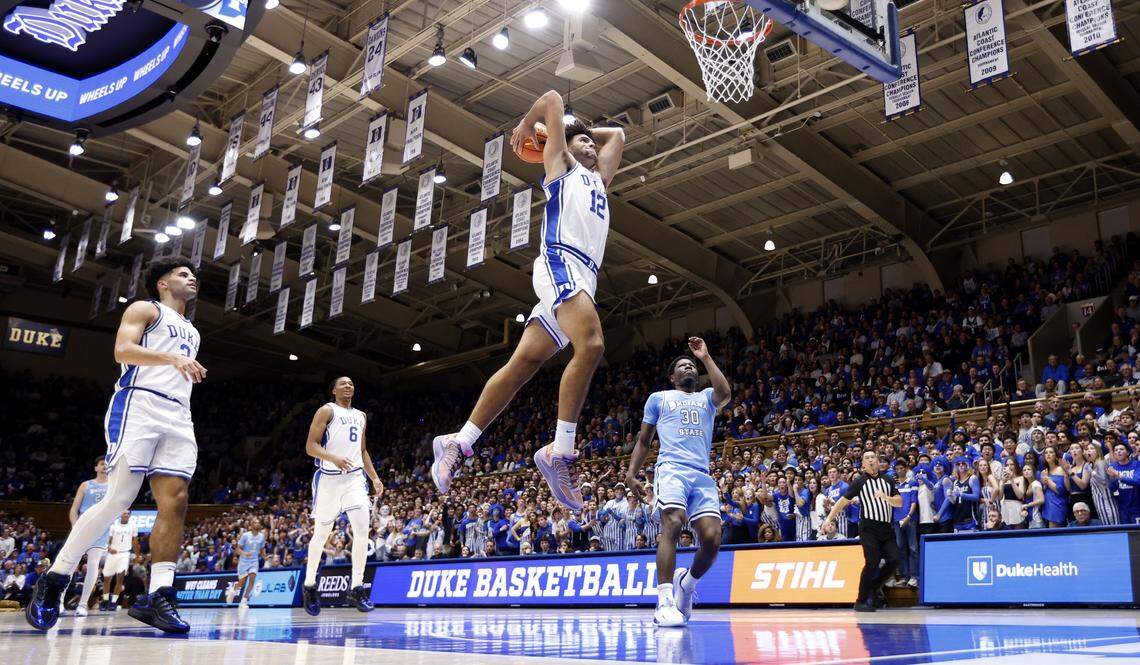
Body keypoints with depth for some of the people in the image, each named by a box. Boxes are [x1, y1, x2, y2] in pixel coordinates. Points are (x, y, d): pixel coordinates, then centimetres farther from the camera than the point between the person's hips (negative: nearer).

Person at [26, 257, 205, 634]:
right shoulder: (145, 309, 9)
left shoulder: (191, 331, 31)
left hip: (178, 416, 7)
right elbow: (123, 350, -9)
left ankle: (159, 598, -11)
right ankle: (52, 583, -1)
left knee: (174, 502, -9)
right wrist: (173, 358, -19)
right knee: (118, 499, -15)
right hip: (139, 405, -7)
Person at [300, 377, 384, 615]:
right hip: (329, 478, -4)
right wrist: (334, 458, -27)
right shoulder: (327, 411, -2)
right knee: (321, 534, 6)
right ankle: (309, 586, 26)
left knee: (362, 529, -12)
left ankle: (356, 588, -7)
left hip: (355, 477, 4)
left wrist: (374, 478, 14)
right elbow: (311, 446, -10)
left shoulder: (361, 416, 18)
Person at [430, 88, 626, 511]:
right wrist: (526, 126, 29)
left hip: (582, 278, 7)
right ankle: (559, 452, -28)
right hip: (561, 262, -7)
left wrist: (591, 135, 44)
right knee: (590, 345, -28)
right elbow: (553, 100, 14)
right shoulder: (560, 164, 16)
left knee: (522, 365, 0)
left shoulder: (597, 178, 35)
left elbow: (616, 134, 46)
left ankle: (457, 443, 1)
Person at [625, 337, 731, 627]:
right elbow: (644, 439, 21)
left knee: (712, 538, -11)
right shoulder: (659, 398, 22)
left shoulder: (706, 397, 25)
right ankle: (665, 602, -30)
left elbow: (725, 393, -1)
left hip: (703, 474, 3)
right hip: (672, 468, -3)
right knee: (672, 525, -27)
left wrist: (706, 357, 4)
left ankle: (687, 582, 18)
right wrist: (631, 471, 7)